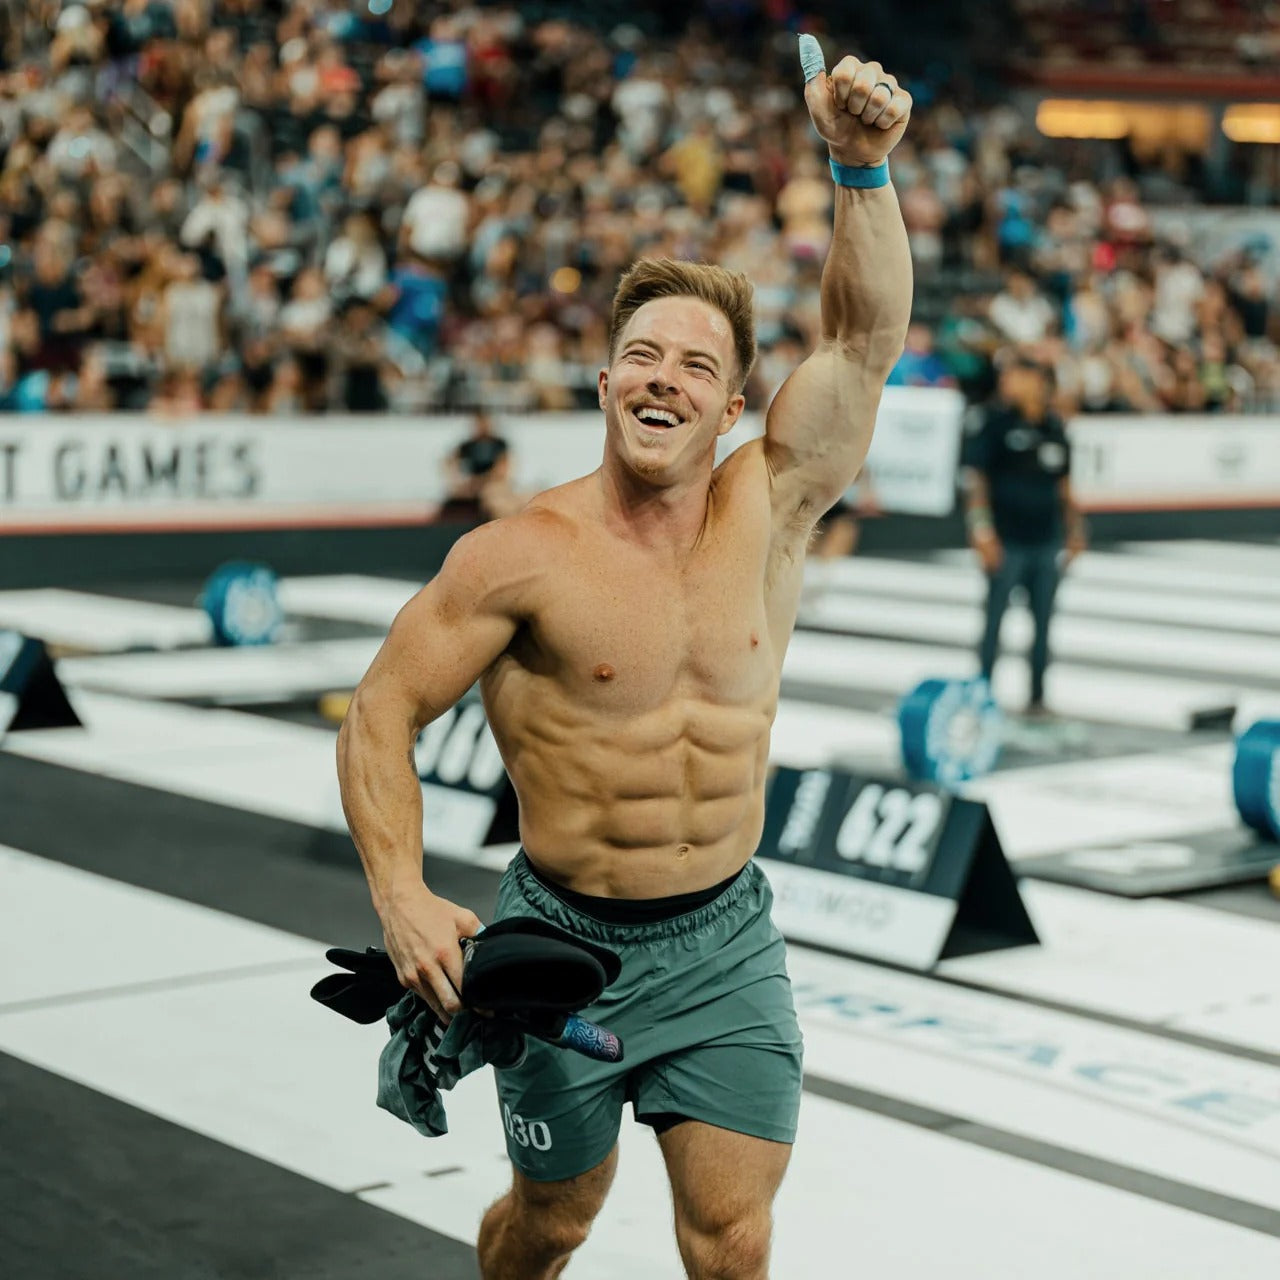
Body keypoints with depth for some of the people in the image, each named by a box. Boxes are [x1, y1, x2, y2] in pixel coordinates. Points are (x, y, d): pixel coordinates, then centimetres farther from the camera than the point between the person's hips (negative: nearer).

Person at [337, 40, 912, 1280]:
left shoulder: (767, 513, -3)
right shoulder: (524, 556, -13)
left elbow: (864, 340, -12)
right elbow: (381, 712, -9)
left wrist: (861, 168, -25)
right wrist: (400, 894, -22)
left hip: (727, 941, 2)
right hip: (565, 943, -2)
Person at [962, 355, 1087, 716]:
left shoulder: (1054, 426, 10)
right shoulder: (994, 420, -6)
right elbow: (975, 478, -10)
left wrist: (1074, 529, 16)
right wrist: (982, 531, -16)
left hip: (1047, 541, 5)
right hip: (1006, 542, -5)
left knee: (1043, 622, 8)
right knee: (995, 618, 3)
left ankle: (1037, 697, 16)